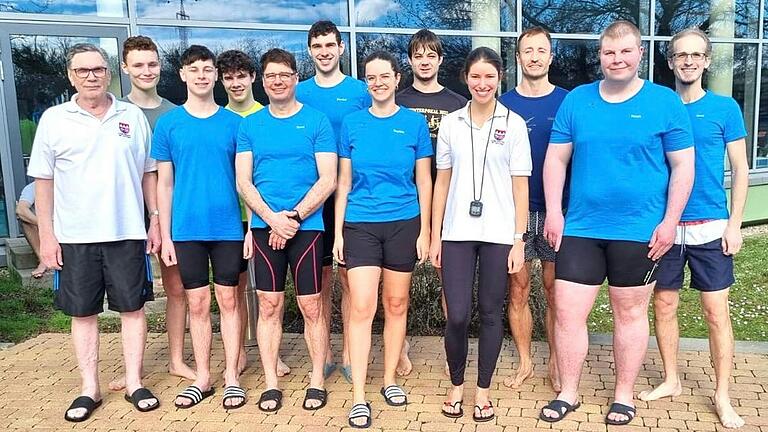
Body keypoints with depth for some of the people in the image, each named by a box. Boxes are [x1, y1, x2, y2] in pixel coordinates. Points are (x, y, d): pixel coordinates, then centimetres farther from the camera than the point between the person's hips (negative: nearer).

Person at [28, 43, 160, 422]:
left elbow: (148, 173, 10)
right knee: (82, 312, 7)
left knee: (132, 307, 5)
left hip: (127, 233, 1)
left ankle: (134, 383, 17)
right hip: (74, 236, 0)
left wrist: (155, 220, 4)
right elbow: (43, 180, 3)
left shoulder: (133, 116, 5)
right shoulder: (54, 119, 3)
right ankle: (89, 388, 19)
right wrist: (46, 235, -2)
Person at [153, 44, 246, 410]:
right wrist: (165, 236, 1)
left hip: (228, 228, 0)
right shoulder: (169, 123, 4)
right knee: (197, 304, 8)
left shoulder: (233, 122, 3)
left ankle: (232, 377, 17)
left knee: (228, 301, 6)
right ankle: (202, 378, 21)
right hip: (186, 229, 1)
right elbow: (164, 183, 5)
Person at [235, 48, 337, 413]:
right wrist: (272, 219, -11)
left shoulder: (316, 121, 1)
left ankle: (317, 380, 17)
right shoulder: (250, 125, 9)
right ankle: (271, 383, 17)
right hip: (264, 226, 2)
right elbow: (243, 182, 3)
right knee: (269, 306, 7)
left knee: (311, 306, 4)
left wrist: (292, 217, -12)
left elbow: (327, 180, -5)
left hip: (306, 226, -2)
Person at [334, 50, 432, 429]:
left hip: (403, 223, 1)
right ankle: (358, 397, 0)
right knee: (361, 308, -6)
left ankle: (390, 379, 27)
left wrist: (424, 231, 1)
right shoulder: (352, 123, 4)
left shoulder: (414, 122, 2)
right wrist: (338, 231, 2)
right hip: (360, 224, 0)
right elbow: (344, 182, 6)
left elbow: (424, 181, 4)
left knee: (396, 305, 10)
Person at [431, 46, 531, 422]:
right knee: (457, 316, -1)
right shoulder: (450, 123, 7)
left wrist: (519, 240, -4)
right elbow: (442, 182, 8)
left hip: (499, 234, -1)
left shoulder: (513, 124, 2)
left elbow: (520, 185, 1)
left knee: (491, 313, 6)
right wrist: (435, 236, 5)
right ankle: (456, 386, 21)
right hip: (457, 233, 1)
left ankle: (483, 391, 22)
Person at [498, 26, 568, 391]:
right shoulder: (504, 104, 5)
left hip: (556, 211, 0)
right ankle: (525, 361, 20)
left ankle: (555, 362, 20)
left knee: (555, 290, 6)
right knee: (518, 289, 6)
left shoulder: (567, 101, 3)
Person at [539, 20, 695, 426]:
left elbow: (683, 166, -1)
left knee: (630, 313, 11)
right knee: (567, 312, 2)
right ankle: (568, 393, 20)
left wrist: (669, 221, -7)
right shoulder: (576, 100, 5)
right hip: (580, 228, 2)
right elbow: (555, 159, 6)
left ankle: (624, 395, 28)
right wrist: (553, 211, -3)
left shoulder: (665, 102, -1)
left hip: (639, 230, -1)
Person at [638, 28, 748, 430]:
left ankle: (722, 396, 13)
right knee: (664, 305, 9)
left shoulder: (725, 108, 1)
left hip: (710, 227, -2)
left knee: (716, 310, 1)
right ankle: (671, 380, 26)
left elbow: (740, 170, 2)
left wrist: (734, 223, -4)